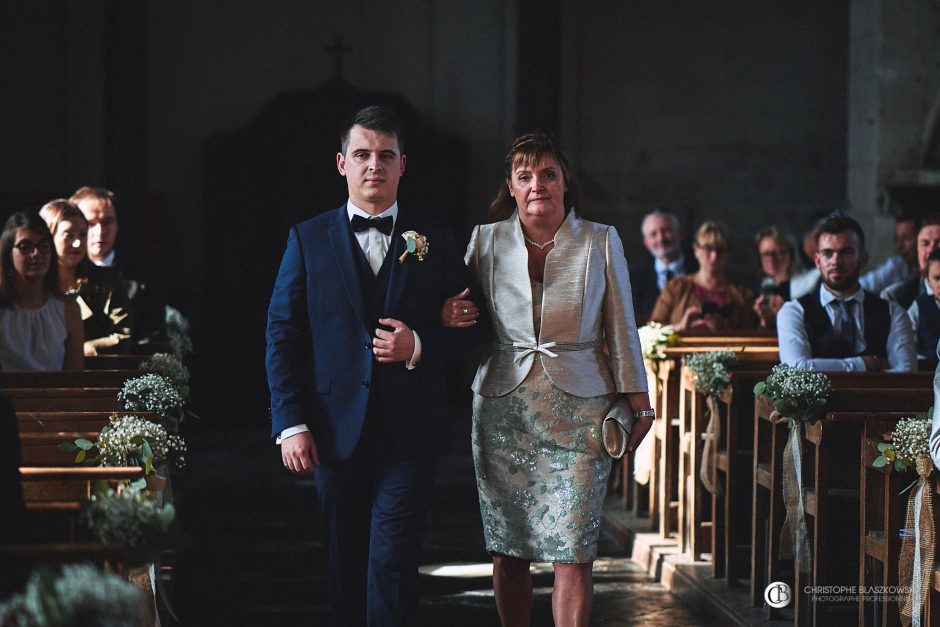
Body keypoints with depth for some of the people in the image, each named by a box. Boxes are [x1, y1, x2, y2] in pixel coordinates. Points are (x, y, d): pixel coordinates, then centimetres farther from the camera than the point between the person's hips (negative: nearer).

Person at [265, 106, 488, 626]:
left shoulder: (434, 245, 7)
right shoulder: (308, 240, 6)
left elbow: (472, 329, 10)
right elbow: (282, 335, 3)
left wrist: (420, 346, -11)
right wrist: (291, 424, -5)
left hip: (410, 432, -1)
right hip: (336, 433, 1)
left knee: (392, 563, -9)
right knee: (346, 565, 10)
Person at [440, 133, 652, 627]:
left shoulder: (601, 241, 6)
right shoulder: (485, 240, 7)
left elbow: (621, 328, 9)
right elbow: (464, 315, 17)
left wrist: (636, 401, 4)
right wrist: (450, 318, -6)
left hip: (578, 410, -1)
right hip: (502, 408, 2)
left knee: (572, 553, -9)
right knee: (506, 551, 3)